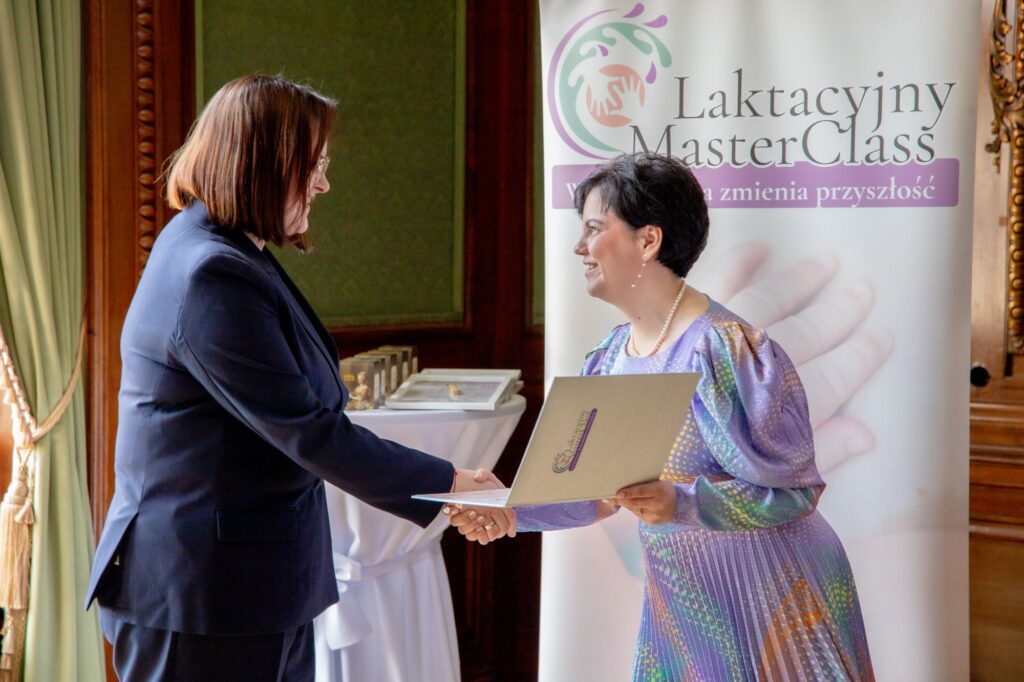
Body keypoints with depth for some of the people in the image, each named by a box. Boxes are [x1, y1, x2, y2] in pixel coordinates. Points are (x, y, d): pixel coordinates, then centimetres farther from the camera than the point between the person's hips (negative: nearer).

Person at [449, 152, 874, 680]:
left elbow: (792, 491, -20)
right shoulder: (614, 354, 3)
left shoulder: (721, 349, -21)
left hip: (767, 595, -7)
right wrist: (511, 509, -6)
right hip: (681, 601, 7)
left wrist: (681, 503, -31)